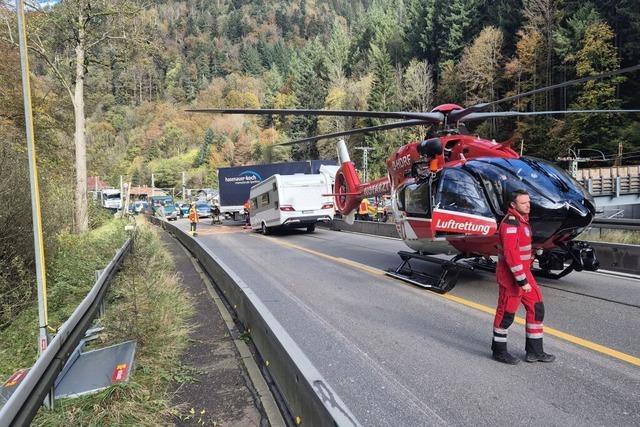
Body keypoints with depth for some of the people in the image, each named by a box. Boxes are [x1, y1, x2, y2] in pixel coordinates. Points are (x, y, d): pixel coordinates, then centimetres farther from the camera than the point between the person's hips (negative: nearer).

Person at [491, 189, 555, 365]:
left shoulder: (522, 220, 12)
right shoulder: (510, 223, -20)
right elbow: (511, 254, -26)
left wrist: (525, 275, 23)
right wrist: (522, 280, -25)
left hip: (524, 273, 10)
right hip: (511, 276, -10)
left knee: (536, 308, 13)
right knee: (507, 313, 2)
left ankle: (534, 351, 24)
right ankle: (499, 351, 19)